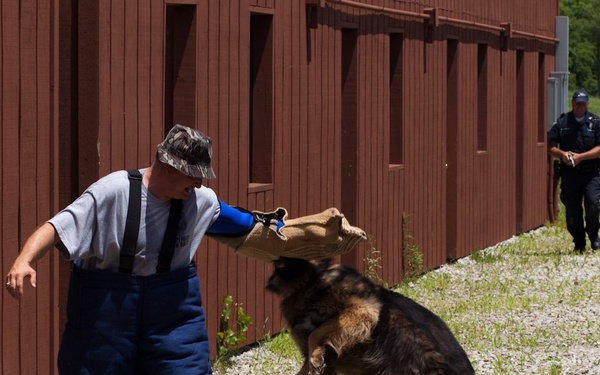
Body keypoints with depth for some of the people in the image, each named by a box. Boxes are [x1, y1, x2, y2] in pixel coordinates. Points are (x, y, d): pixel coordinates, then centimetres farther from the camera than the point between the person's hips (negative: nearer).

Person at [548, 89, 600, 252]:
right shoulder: (561, 122, 9)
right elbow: (550, 146, 7)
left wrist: (580, 156, -15)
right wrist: (562, 154, -13)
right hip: (569, 173, 2)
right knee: (572, 209, 2)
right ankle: (579, 243, 14)